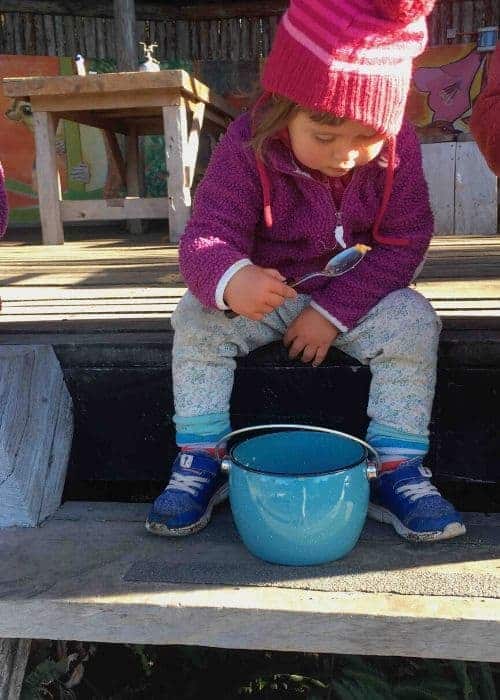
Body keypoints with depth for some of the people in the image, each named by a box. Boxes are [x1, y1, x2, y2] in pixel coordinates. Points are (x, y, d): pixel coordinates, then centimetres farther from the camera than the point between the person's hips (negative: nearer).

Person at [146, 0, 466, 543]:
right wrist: (228, 279, -54)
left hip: (356, 294, 1)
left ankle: (397, 467, -12)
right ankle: (200, 460, -9)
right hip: (267, 292, -1)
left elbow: (403, 242, -14)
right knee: (196, 320, -24)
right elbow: (207, 234, -27)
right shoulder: (247, 149, -23)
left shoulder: (397, 148, -16)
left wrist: (333, 311, -23)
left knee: (414, 321, -24)